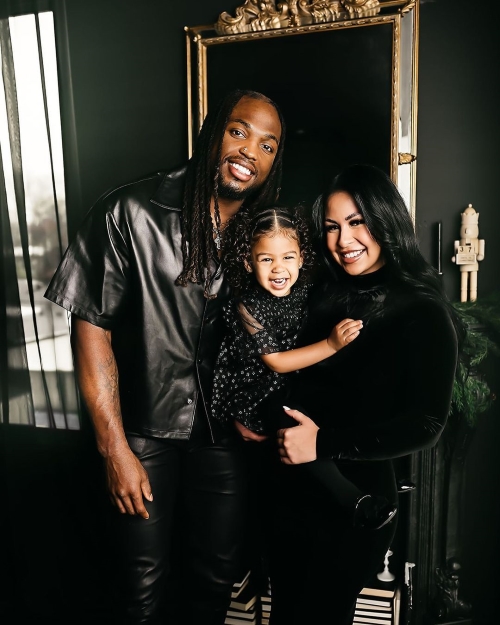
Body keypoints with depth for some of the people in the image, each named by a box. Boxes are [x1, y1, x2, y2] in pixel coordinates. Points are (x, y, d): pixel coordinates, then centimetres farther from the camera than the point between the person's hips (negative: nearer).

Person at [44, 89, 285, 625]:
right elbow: (91, 328, -13)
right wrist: (115, 449, -12)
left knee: (216, 577, 18)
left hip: (224, 432, 4)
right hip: (144, 431, -3)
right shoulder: (131, 213, -15)